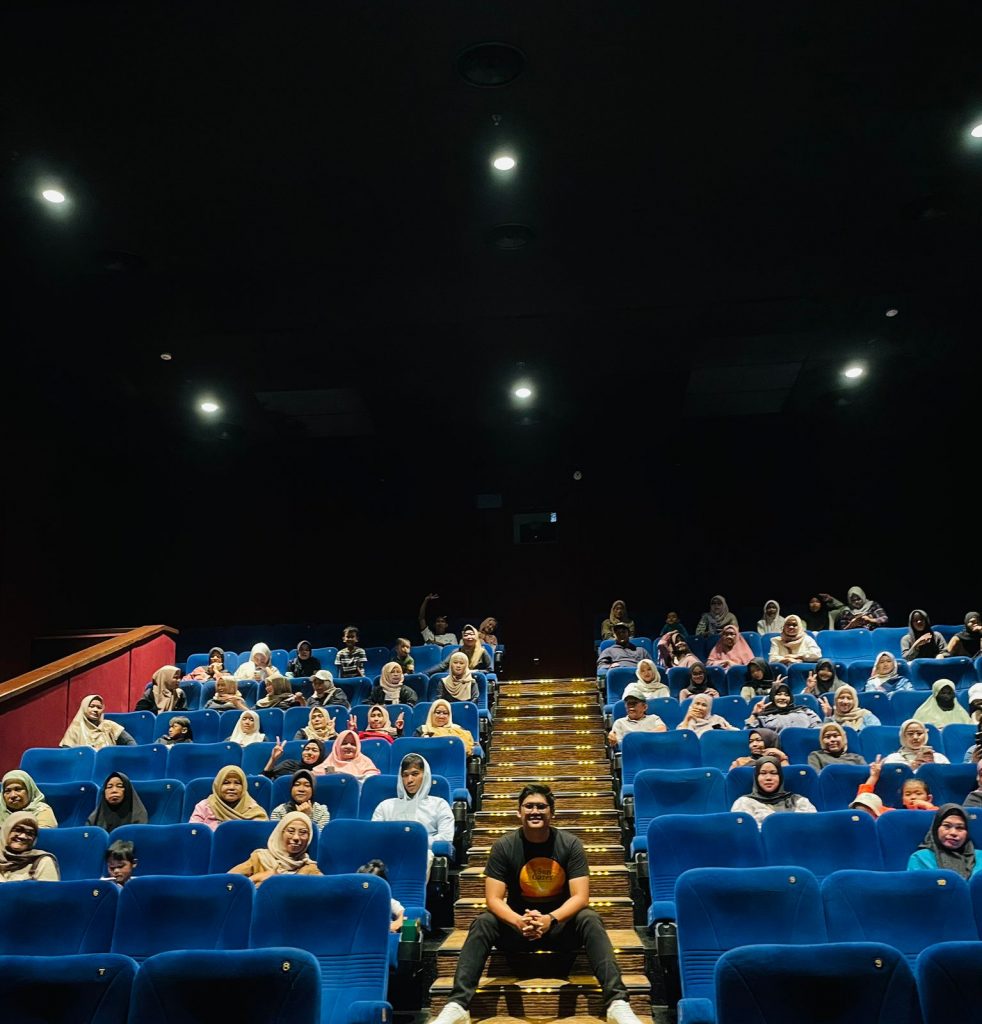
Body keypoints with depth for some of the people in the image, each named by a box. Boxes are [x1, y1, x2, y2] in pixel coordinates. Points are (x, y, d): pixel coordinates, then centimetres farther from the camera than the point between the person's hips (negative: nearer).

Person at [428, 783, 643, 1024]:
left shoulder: (569, 844, -11)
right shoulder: (504, 846, -11)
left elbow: (580, 897, -16)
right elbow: (493, 899, -14)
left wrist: (550, 919, -35)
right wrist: (519, 921, -35)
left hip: (561, 924, 0)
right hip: (517, 923, 1)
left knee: (590, 920, -31)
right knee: (483, 923, -28)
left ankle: (618, 1003, -37)